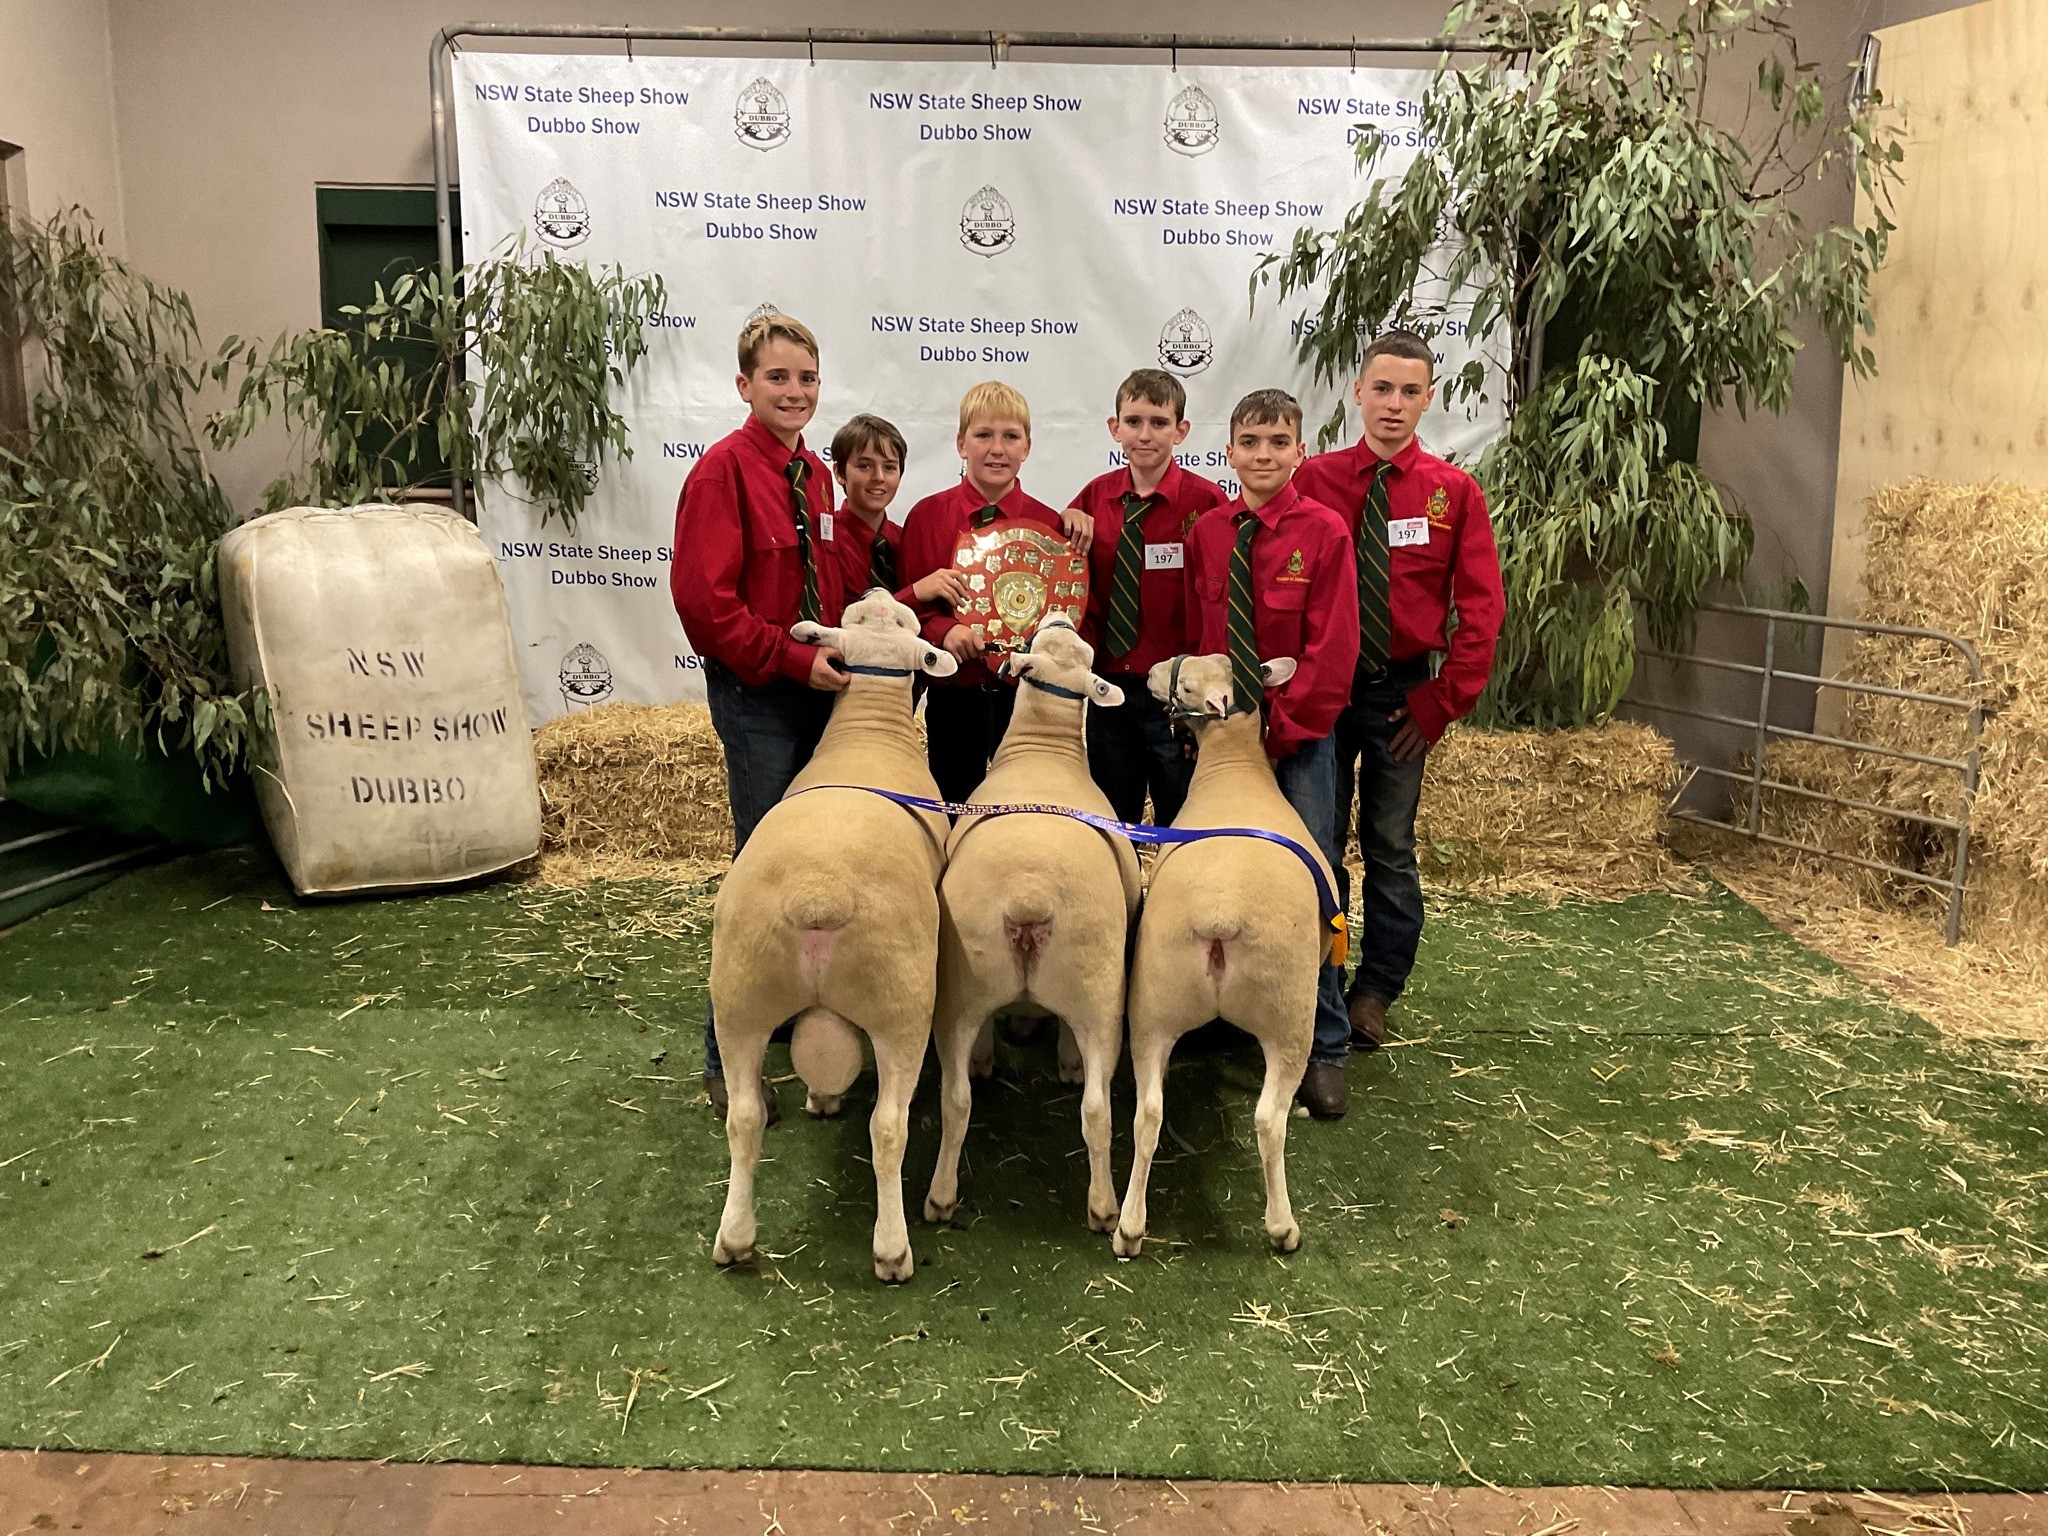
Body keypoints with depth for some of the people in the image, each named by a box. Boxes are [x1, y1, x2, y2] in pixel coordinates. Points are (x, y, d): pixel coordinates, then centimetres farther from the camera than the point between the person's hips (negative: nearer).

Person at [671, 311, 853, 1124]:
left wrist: (841, 652, 6)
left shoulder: (812, 473, 12)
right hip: (755, 694, -7)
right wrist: (793, 659, -19)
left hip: (815, 688, 7)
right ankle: (728, 1057, 7)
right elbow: (705, 599, -17)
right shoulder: (723, 469, -11)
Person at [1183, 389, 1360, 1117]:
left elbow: (1332, 652, -9)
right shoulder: (1206, 532, 5)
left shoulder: (1323, 531, -6)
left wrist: (1280, 732, -11)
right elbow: (1197, 637, 9)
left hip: (1298, 737, -3)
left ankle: (1323, 1049, 8)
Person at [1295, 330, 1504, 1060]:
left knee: (1391, 847, 8)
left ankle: (1375, 994, 21)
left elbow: (1481, 608, -1)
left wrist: (1443, 701, -6)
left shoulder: (1453, 492, -1)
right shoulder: (1314, 479, -2)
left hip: (1403, 692, 0)